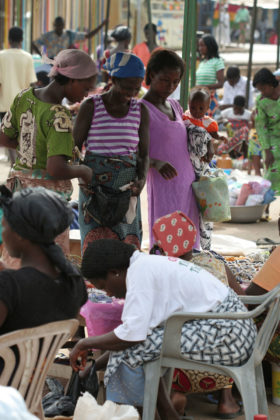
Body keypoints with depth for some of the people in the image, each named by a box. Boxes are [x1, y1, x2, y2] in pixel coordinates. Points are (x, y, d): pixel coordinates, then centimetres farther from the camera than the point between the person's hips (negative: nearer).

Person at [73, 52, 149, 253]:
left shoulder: (140, 111, 6)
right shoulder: (91, 107, -3)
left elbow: (144, 154, 9)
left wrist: (142, 180, -12)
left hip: (127, 191, 3)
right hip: (94, 189, -3)